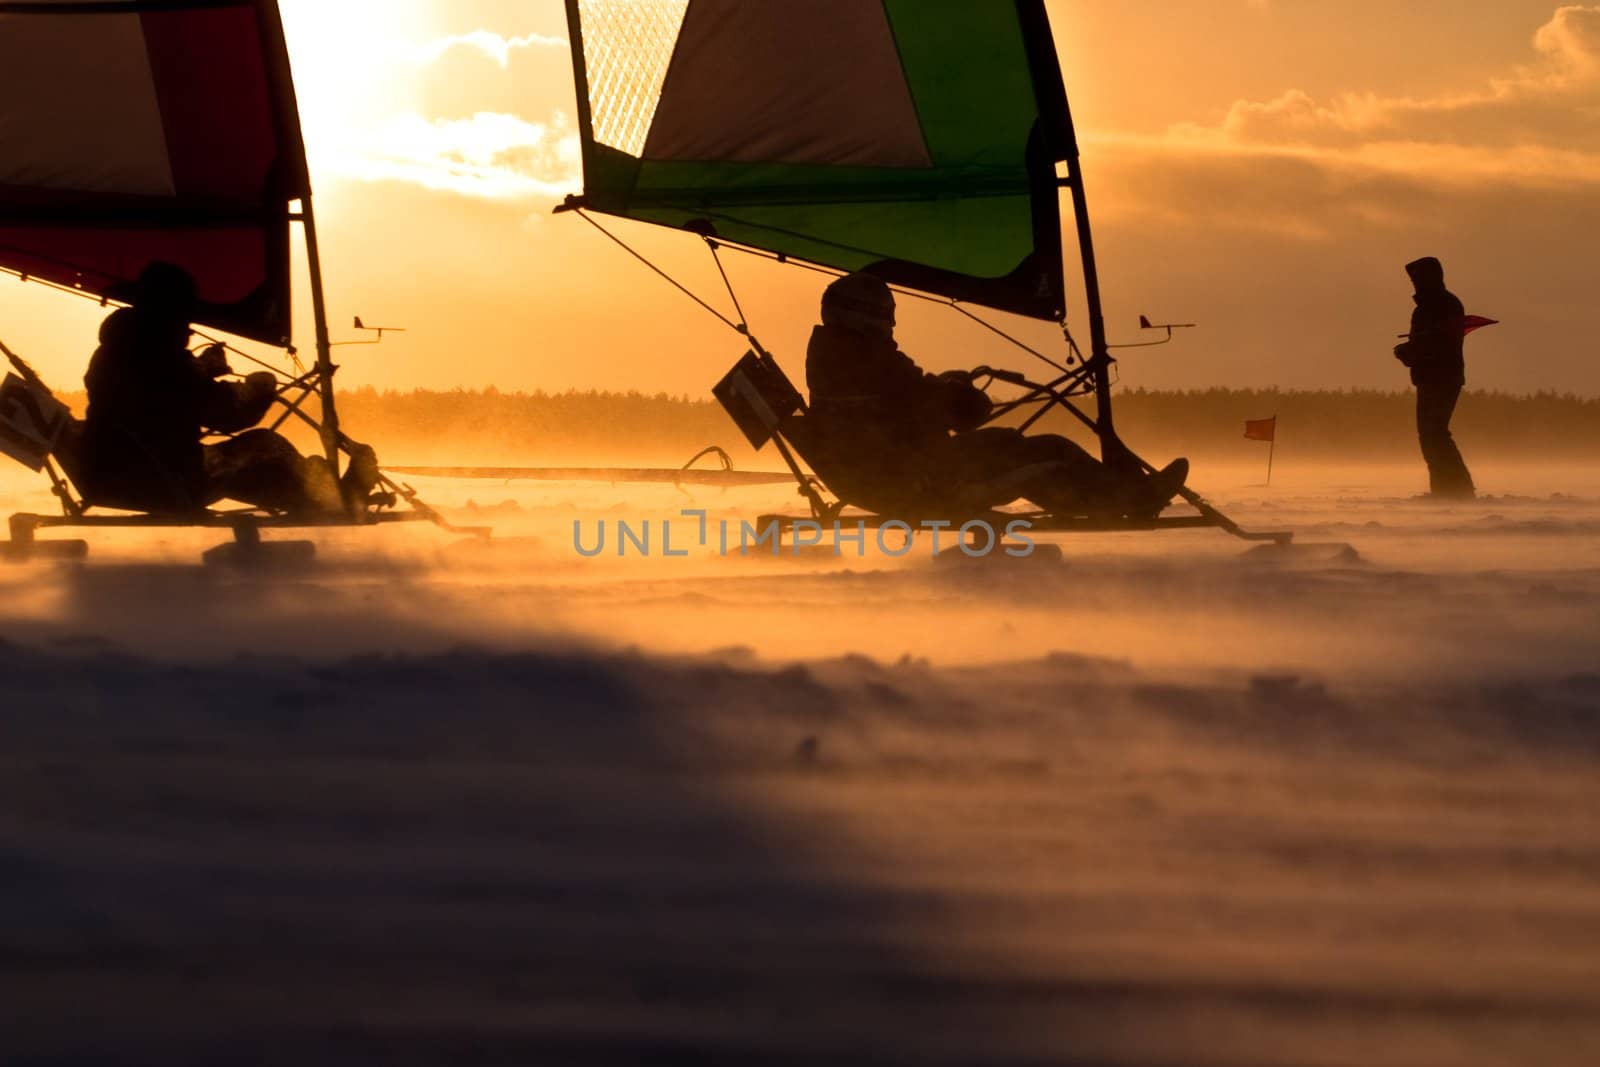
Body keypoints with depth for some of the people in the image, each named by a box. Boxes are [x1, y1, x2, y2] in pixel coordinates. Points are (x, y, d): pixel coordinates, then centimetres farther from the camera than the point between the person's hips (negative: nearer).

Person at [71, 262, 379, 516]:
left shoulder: (112, 350, 9)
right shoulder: (162, 356, -20)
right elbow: (229, 415, -15)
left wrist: (202, 370, 22)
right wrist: (260, 388, 5)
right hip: (161, 485, -10)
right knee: (265, 447, 2)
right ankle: (339, 508, 20)